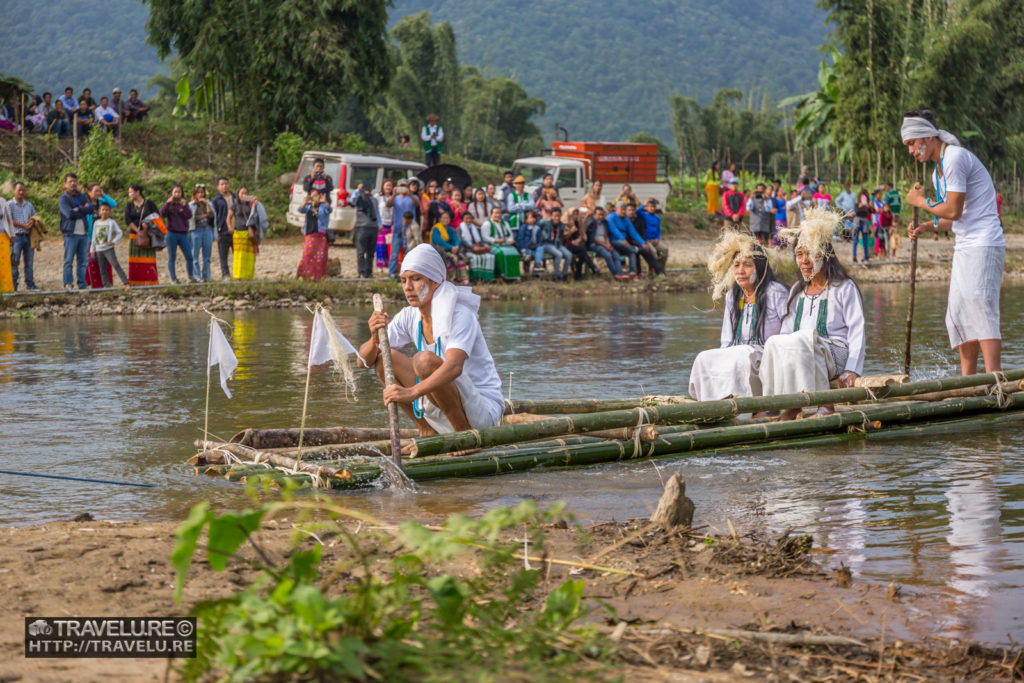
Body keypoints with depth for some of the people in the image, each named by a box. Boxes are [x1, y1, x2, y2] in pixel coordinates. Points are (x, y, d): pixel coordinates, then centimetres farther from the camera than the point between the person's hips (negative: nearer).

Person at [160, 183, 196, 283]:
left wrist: (184, 205, -20)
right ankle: (173, 279, 7)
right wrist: (168, 203, -21)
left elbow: (189, 215, -6)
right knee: (172, 257, 2)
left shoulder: (184, 203, 8)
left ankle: (191, 277, 11)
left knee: (189, 256, -1)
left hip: (183, 234, 2)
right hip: (172, 234, -2)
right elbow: (162, 214, -12)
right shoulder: (168, 204, 4)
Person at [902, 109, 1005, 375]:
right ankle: (968, 379, 12)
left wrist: (921, 202, -2)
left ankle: (993, 375, -23)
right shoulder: (937, 172, 18)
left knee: (979, 307, -18)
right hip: (965, 248, 10)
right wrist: (926, 227, 12)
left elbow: (953, 210, -16)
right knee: (958, 313, 8)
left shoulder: (955, 158, -12)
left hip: (984, 245, -10)